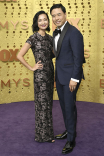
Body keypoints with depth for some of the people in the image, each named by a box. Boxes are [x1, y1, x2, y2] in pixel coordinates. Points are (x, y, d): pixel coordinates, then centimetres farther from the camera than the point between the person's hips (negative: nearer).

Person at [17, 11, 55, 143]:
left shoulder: (49, 38, 9)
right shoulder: (33, 38, -11)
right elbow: (19, 55, -13)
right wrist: (31, 68, -9)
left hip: (50, 72, 7)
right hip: (40, 74, -7)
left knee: (48, 103, 14)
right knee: (42, 103, 1)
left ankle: (47, 132, 28)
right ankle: (43, 135, 15)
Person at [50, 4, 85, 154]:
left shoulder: (73, 32, -16)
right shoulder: (56, 33, 11)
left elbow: (78, 57, -19)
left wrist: (74, 79, -20)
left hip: (70, 76, -8)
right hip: (59, 76, 8)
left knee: (70, 107, -1)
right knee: (64, 105, 17)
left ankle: (71, 139, 12)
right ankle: (68, 130, 35)